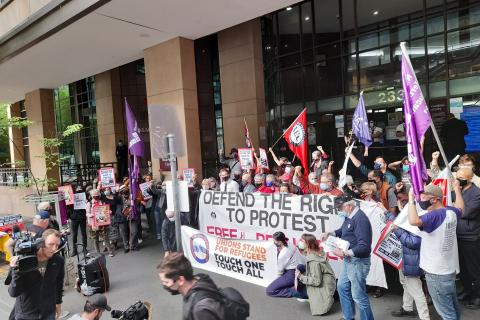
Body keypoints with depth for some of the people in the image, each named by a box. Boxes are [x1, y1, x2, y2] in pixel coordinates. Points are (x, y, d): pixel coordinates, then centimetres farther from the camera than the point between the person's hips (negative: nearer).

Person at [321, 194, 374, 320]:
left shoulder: (360, 219, -25)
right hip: (349, 260, 10)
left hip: (358, 262, -10)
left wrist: (344, 253, -27)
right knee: (342, 287, 22)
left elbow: (363, 247, -29)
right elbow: (342, 231, 23)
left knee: (358, 295, 2)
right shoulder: (349, 216, 4)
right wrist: (329, 233, 6)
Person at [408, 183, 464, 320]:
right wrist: (457, 189, 37)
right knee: (453, 308, 26)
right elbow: (460, 208, 25)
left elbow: (414, 221, -45)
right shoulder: (451, 211, 1)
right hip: (450, 268, 9)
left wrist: (411, 199, -32)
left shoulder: (434, 215, -26)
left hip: (437, 272, -9)